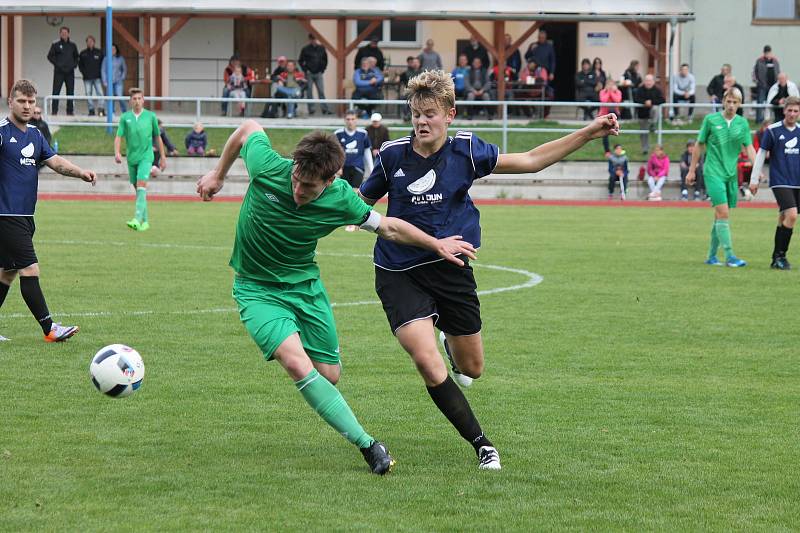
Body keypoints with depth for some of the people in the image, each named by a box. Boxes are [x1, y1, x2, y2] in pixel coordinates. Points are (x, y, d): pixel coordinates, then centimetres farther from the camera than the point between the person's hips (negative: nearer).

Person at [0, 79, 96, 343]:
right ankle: (49, 329, -12)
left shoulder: (35, 134, 14)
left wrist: (79, 172, -7)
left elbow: (55, 161, 10)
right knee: (30, 269, -11)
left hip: (24, 216, 8)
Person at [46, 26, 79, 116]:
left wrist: (74, 65, 2)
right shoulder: (56, 44, 0)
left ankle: (70, 111, 12)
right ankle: (54, 111, -3)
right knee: (56, 91, -5)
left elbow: (76, 57, 21)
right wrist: (57, 64, -11)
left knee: (70, 92, 6)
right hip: (59, 72, -3)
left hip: (70, 72, 3)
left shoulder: (72, 45, 10)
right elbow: (50, 56, -1)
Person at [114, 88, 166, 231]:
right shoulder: (125, 117, 5)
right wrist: (117, 152, -18)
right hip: (131, 157, 3)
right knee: (138, 189, 8)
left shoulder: (150, 116, 3)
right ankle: (145, 221, 19)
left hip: (146, 156, -3)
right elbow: (119, 136, 0)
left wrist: (163, 157, 13)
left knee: (141, 185, -18)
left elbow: (158, 137, 11)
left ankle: (137, 219, -26)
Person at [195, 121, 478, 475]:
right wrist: (218, 175, 9)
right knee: (297, 364, -24)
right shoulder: (267, 168, -24)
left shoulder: (341, 200, -19)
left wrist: (437, 244, 1)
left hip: (305, 285, 2)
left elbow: (388, 227, -2)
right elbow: (249, 128, -2)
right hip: (257, 289, -2)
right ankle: (367, 445, -21)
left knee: (328, 375, 3)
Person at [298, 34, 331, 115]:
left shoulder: (321, 48, 4)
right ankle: (311, 109, 6)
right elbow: (300, 61, 2)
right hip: (309, 74, -1)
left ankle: (325, 109, -1)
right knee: (309, 92, 1)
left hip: (319, 74, 1)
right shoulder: (305, 49, -3)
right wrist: (305, 70, -6)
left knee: (321, 92, -1)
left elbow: (325, 60, 11)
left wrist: (322, 70, 3)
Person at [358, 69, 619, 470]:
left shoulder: (465, 150, -5)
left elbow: (530, 161, 0)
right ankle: (480, 443, -6)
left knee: (471, 369, 14)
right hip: (399, 275, -2)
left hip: (451, 270, 2)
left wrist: (588, 133, -5)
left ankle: (451, 345, 53)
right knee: (428, 365, -21)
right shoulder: (393, 155, -7)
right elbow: (362, 200, 9)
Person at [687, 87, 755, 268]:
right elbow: (699, 145, 5)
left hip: (731, 174, 4)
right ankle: (729, 256, -16)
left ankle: (711, 256, 19)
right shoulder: (710, 120, -2)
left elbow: (749, 147, 2)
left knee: (720, 216, 9)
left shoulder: (742, 123, 6)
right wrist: (691, 170, 7)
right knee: (723, 213, -14)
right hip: (713, 173, -4)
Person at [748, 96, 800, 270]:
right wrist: (754, 179, -2)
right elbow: (761, 155, -1)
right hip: (780, 182, -5)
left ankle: (777, 259, 18)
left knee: (783, 219, 9)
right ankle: (780, 256, -10)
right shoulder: (772, 131, -5)